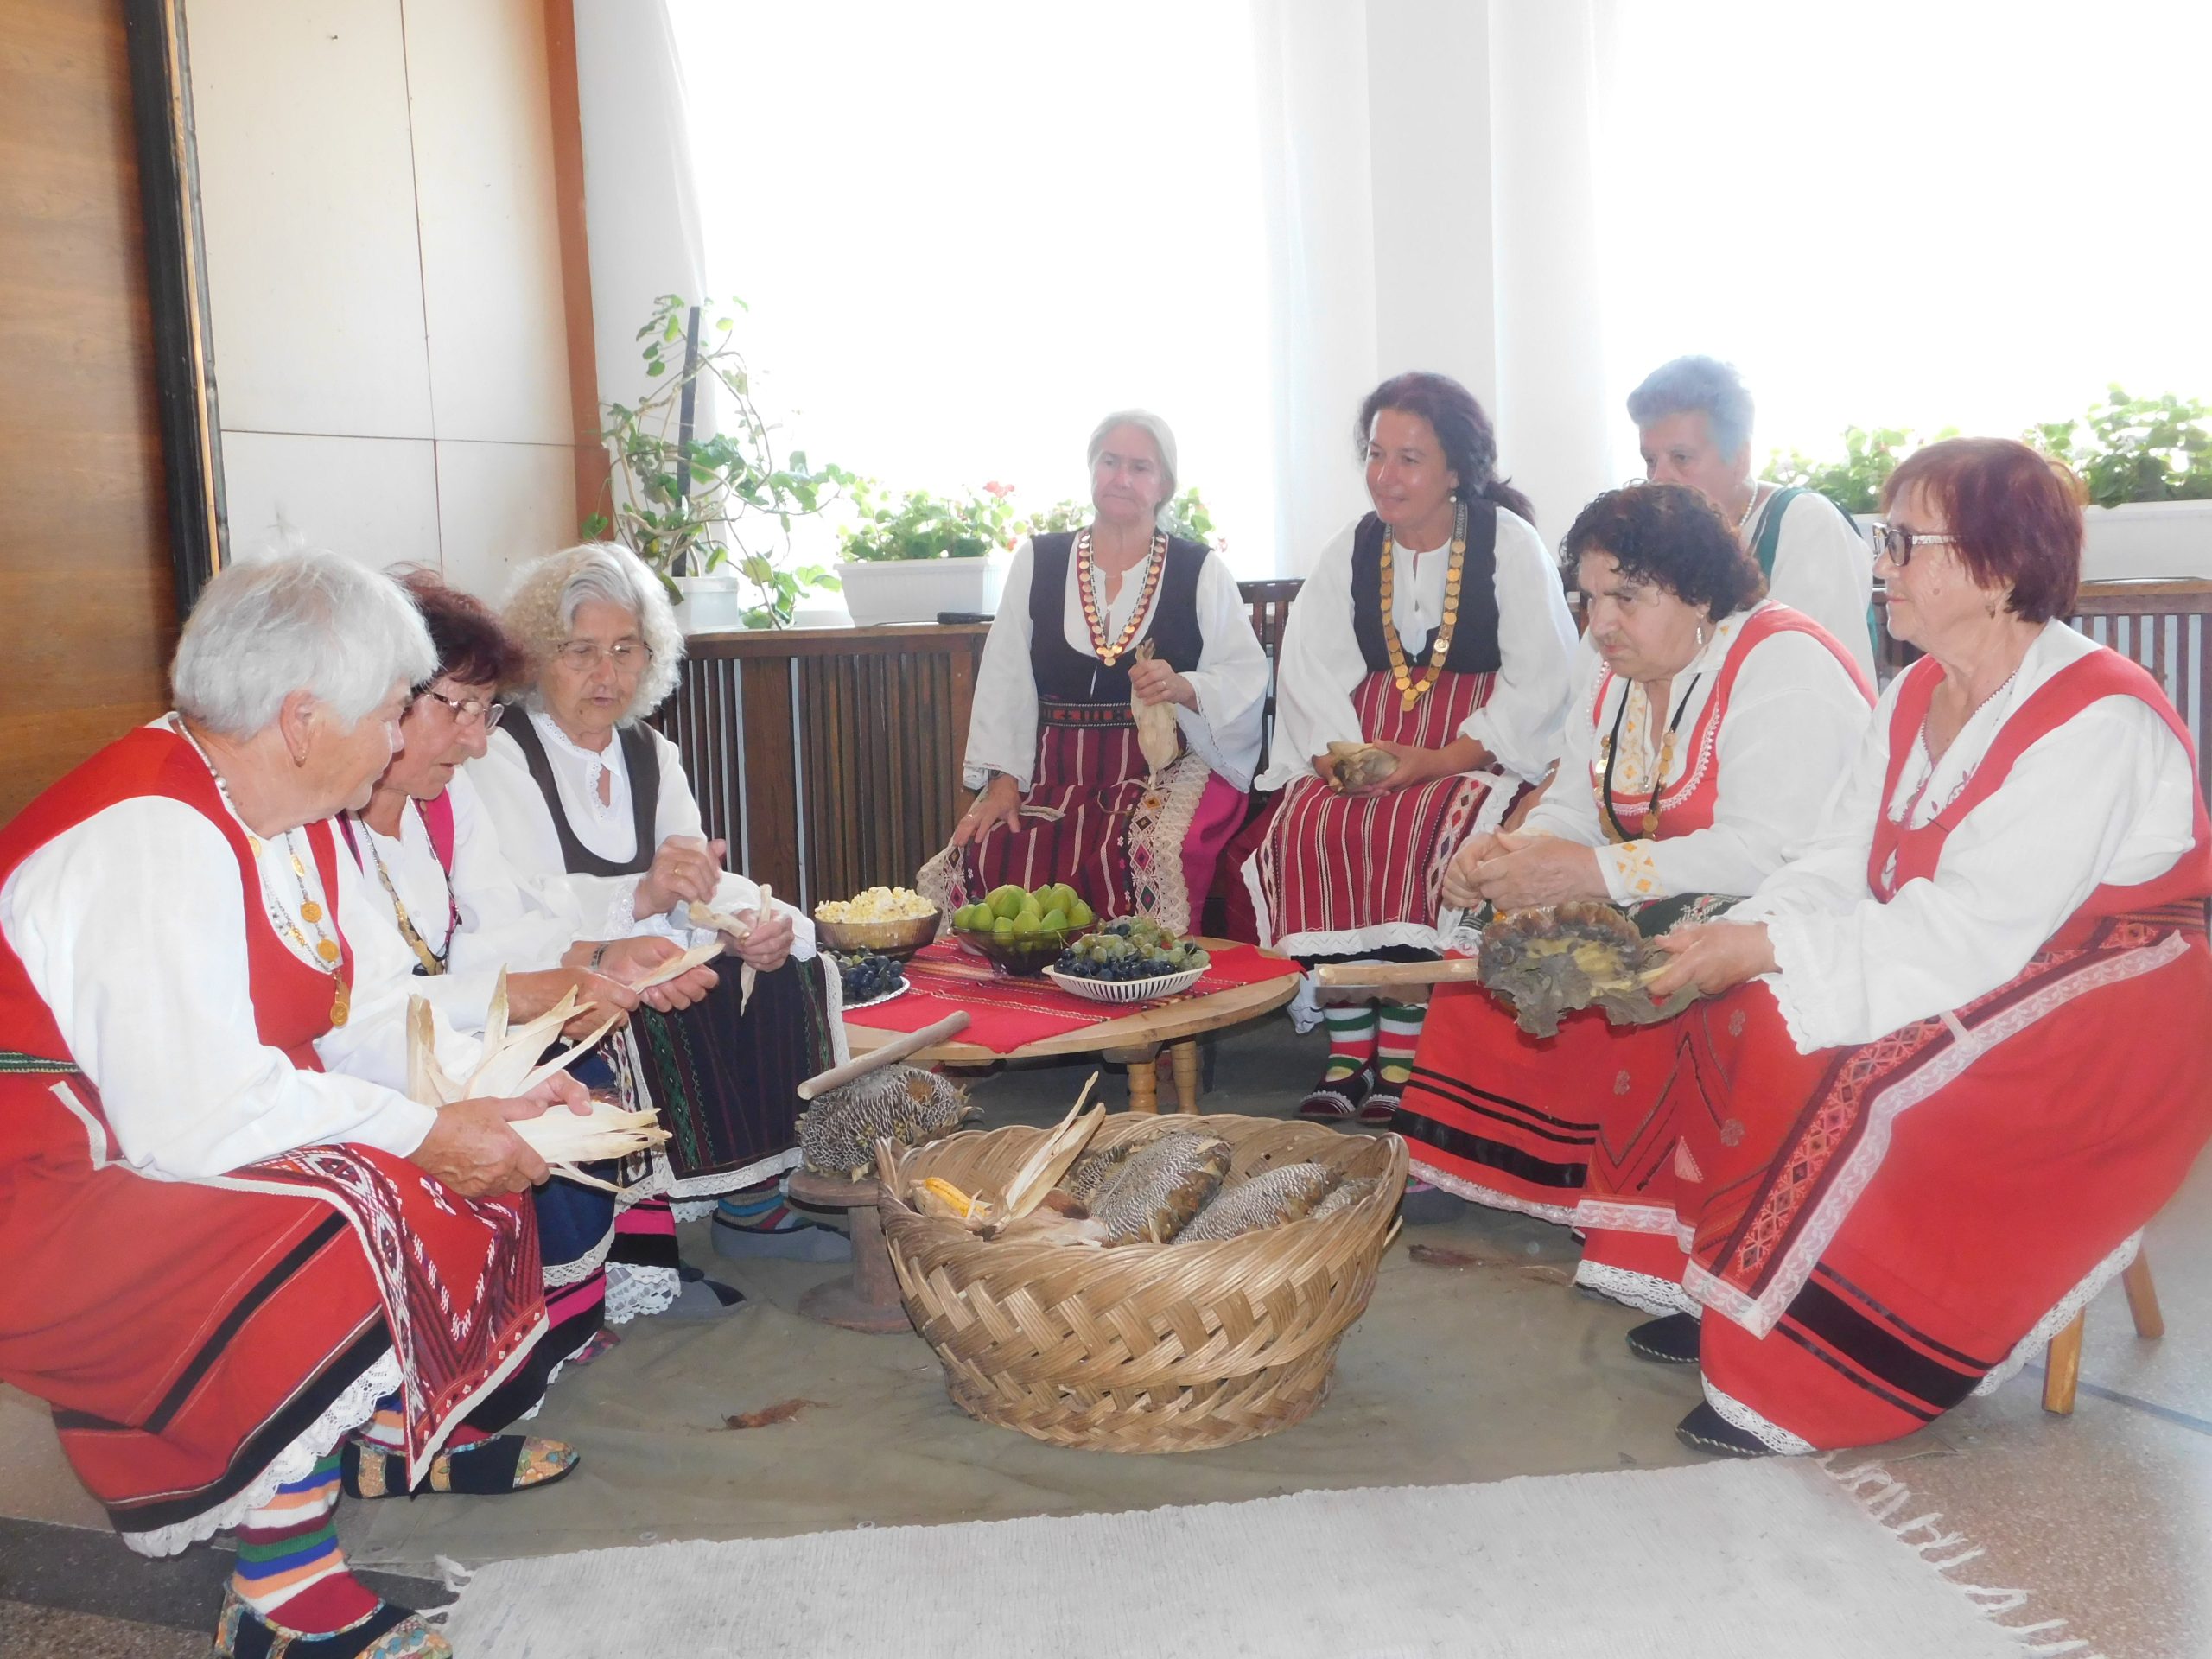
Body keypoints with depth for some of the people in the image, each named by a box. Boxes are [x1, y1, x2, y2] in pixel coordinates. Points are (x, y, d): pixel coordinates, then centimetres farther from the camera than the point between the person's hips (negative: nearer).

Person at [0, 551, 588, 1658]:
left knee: (466, 1171, 5)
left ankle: (400, 1433, 20)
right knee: (329, 1238, -31)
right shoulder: (153, 839, -27)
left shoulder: (285, 811, 3)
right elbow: (196, 1116, -33)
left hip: (170, 1140, 10)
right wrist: (426, 1136, -24)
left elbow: (372, 1008, 8)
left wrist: (498, 1089, -6)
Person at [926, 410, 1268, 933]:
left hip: (1169, 767, -2)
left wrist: (1183, 688, -18)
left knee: (1148, 854, -35)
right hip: (1054, 771, 2)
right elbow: (1003, 681, 10)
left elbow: (1246, 677, 2)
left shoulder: (1200, 570, 9)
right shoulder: (1037, 560, 14)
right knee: (980, 860, -25)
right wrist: (1002, 780, 0)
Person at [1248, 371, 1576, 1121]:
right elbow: (1310, 669, 5)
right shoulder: (1350, 551, 13)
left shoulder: (1511, 544, -1)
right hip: (1367, 743, 4)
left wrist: (1444, 759, -20)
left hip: (1480, 746, -4)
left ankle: (1402, 1048, -22)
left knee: (1418, 830, -33)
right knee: (1308, 827, -25)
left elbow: (1542, 681, -9)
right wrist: (1335, 751, -15)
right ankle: (1348, 1045, -19)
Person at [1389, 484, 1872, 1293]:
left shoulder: (1781, 665, -18)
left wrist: (1588, 872, -32)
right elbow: (1574, 807, 8)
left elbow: (1767, 853, -29)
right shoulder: (1614, 671, 9)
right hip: (1665, 908, 9)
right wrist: (1505, 853, -15)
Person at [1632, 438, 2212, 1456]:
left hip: (2109, 1018, -8)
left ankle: (1806, 1384, -15)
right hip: (1933, 979, 8)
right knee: (1738, 1021, -11)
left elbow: (1973, 931, -28)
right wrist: (1727, 945, -18)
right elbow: (1838, 867, 0)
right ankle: (1732, 1294, -2)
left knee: (1835, 1073, -30)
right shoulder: (1914, 696, 5)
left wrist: (1767, 945, -29)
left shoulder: (2099, 723, -22)